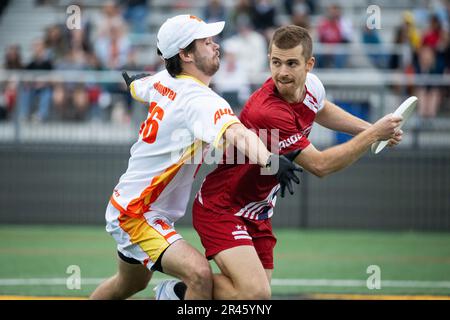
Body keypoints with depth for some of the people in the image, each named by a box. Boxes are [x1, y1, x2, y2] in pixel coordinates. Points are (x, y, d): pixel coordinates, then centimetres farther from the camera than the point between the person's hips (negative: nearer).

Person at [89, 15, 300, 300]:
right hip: (136, 217, -10)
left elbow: (136, 86, 25)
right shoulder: (201, 100, -27)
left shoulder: (163, 81, 0)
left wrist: (133, 82, 49)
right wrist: (270, 160, -65)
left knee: (130, 284, 32)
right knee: (200, 274, -29)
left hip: (125, 205, 10)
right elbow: (236, 134, -48)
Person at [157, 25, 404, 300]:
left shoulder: (312, 86, -6)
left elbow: (322, 111, 22)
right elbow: (319, 165, -25)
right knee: (255, 293, -26)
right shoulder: (267, 112, -31)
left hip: (258, 213, 9)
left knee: (259, 293, 6)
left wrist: (371, 129, 12)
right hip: (222, 209, -9)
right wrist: (373, 135, -20)